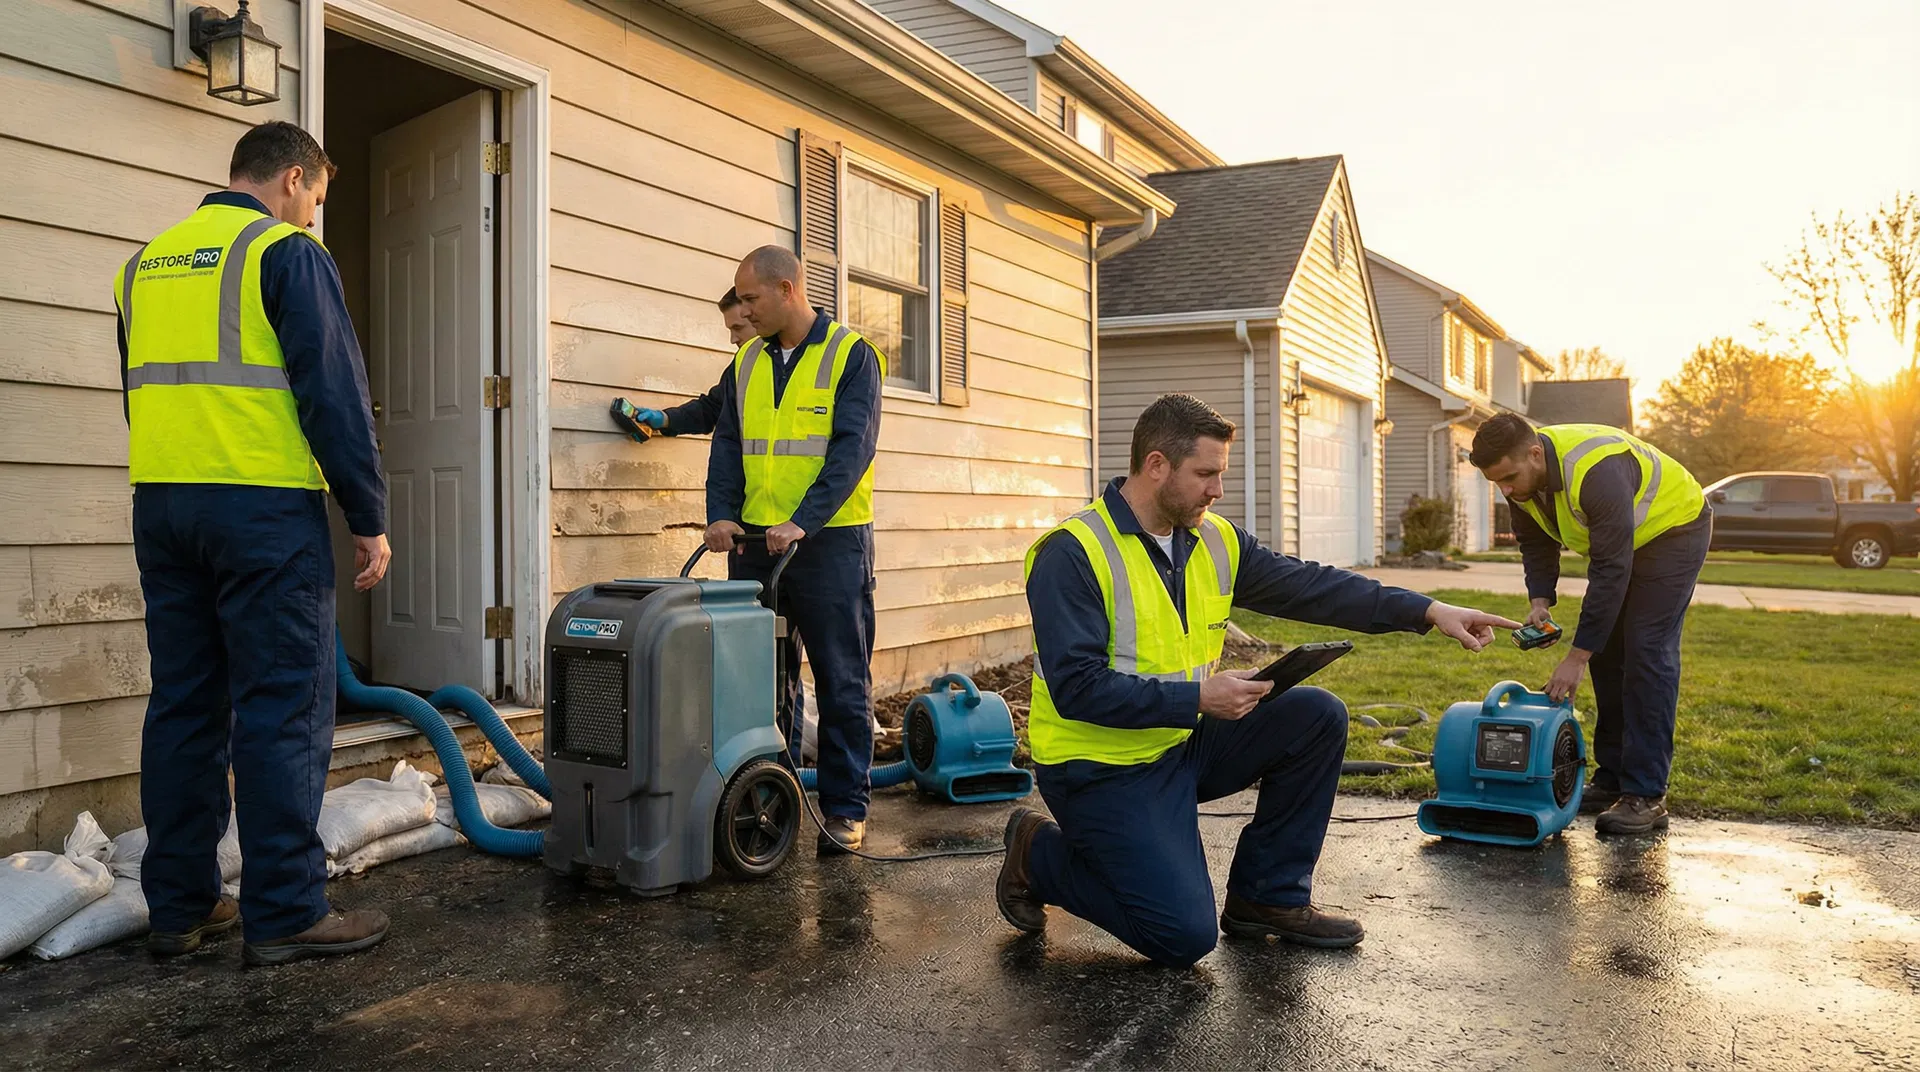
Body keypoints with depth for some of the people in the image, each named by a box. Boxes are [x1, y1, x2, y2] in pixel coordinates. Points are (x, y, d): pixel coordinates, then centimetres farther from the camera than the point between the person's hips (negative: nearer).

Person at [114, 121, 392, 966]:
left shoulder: (145, 263, 19)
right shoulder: (286, 252, -5)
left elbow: (143, 395, 23)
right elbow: (334, 395, -11)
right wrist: (370, 518, -8)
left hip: (160, 507, 8)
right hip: (263, 507, -7)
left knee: (184, 707, 11)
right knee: (283, 712, -4)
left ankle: (179, 905, 17)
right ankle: (286, 913, 0)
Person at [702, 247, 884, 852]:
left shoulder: (851, 356, -4)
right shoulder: (745, 364, 12)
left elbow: (851, 450, -14)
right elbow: (728, 447, 9)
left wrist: (802, 522, -23)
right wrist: (722, 514, -8)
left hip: (831, 540, -5)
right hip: (756, 541, 5)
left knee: (842, 684, 1)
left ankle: (844, 808, 10)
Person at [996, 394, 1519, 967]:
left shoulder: (1216, 541, 4)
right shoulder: (1072, 554, -20)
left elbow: (1311, 587, 4)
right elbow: (1077, 688, -25)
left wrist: (1429, 611, -3)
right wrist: (1197, 698, -28)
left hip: (1184, 744, 8)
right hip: (1101, 765, -7)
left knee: (1316, 715, -5)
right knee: (1185, 936, -15)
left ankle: (1269, 896, 8)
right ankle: (1039, 853, 8)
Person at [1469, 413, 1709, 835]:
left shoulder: (1596, 472, -40)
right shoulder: (1521, 474, -15)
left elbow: (1611, 570, -37)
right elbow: (1535, 542, 2)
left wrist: (1577, 657, -34)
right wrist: (1540, 602, -14)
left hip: (1673, 530, -8)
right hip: (1619, 539, 8)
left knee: (1646, 652, -15)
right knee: (1606, 650, 4)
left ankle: (1646, 796, -13)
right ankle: (1612, 780, 12)